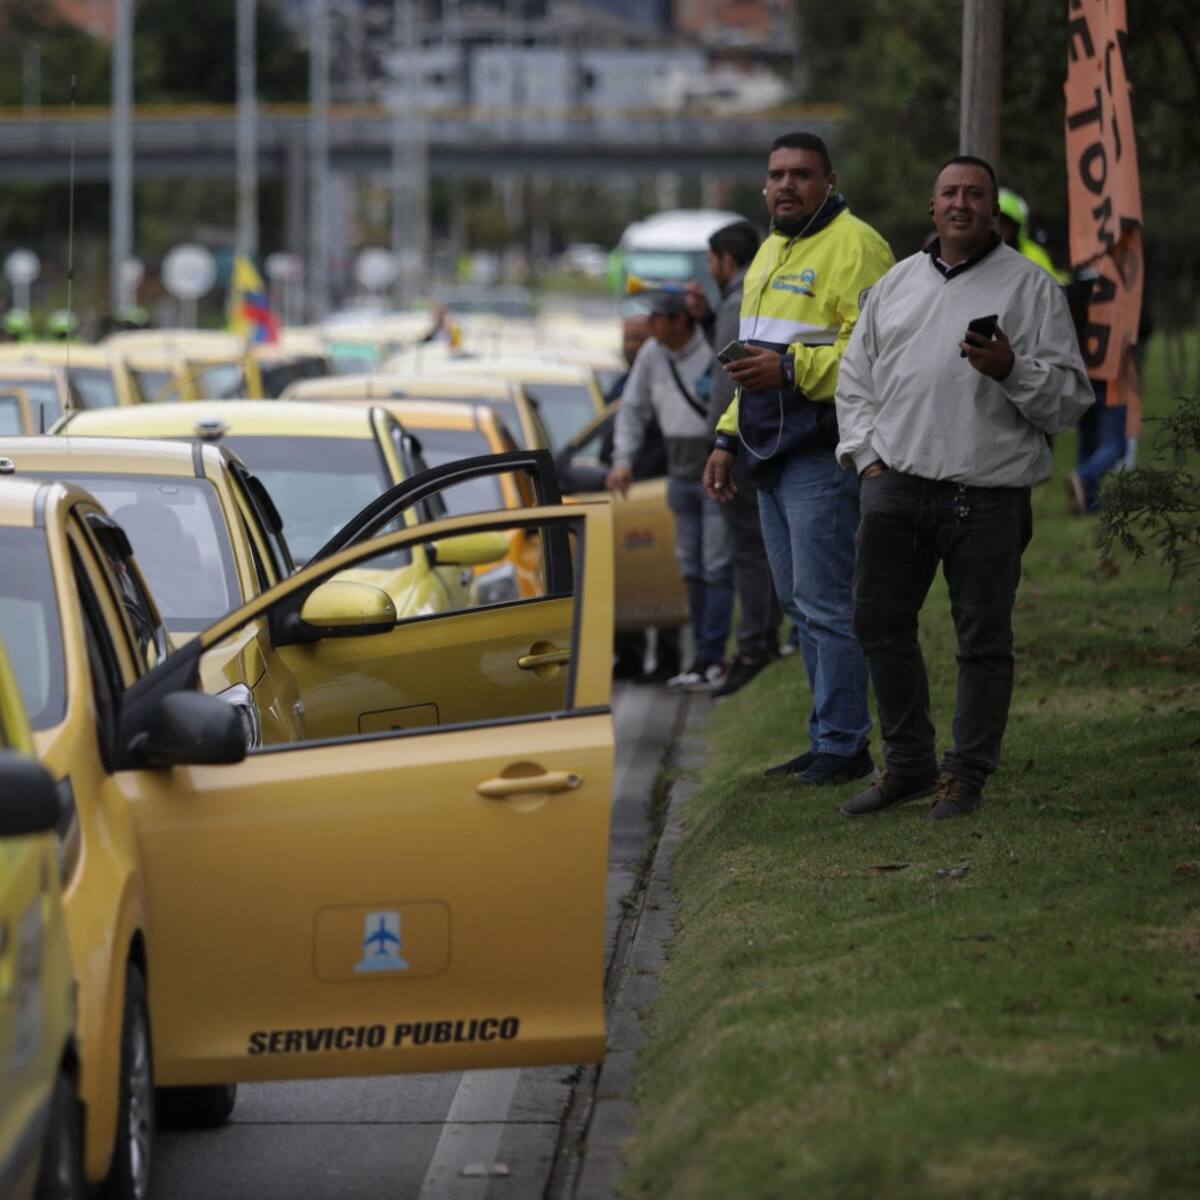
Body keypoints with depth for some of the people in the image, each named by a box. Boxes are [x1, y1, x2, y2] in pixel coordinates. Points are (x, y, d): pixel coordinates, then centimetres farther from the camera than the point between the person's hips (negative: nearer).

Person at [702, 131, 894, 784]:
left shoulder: (854, 247, -10)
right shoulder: (771, 252, 21)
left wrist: (790, 368, -25)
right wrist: (728, 439, 26)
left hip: (824, 456, -10)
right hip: (772, 459, 10)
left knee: (825, 604, -8)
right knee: (799, 602, 12)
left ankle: (842, 746, -3)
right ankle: (827, 740, 18)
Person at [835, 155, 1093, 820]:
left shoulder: (1031, 287, 2)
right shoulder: (896, 283, 15)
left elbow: (1071, 397, -2)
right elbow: (855, 377, 22)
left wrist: (1011, 370, -19)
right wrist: (867, 456, 9)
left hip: (987, 497, -4)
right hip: (895, 486, 4)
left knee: (983, 639, 1)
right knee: (879, 623, 6)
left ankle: (966, 775, 11)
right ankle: (907, 764, 20)